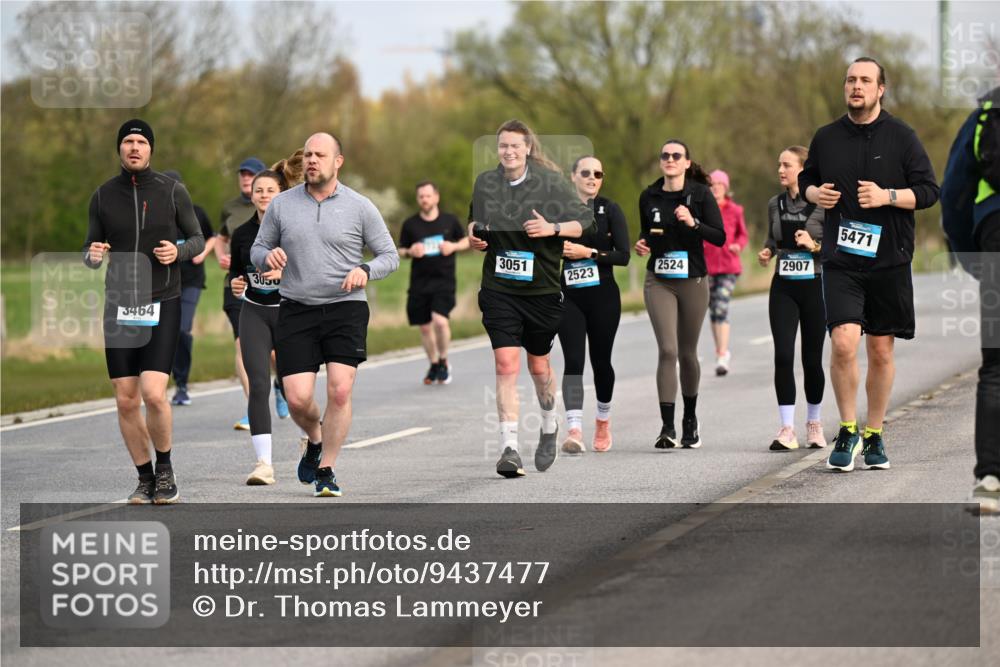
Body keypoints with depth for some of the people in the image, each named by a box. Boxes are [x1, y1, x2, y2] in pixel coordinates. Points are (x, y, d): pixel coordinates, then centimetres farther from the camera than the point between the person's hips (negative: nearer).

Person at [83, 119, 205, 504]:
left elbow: (197, 239, 8)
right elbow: (90, 252, 12)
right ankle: (145, 479, 18)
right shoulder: (103, 196, 5)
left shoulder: (172, 192, -1)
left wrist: (178, 251, -14)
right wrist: (92, 255, -12)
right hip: (119, 306, 3)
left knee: (153, 393, -16)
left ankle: (165, 469, 7)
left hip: (162, 304, -3)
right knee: (126, 401, 2)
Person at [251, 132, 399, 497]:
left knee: (340, 391, -15)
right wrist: (268, 255, -11)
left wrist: (365, 270, -16)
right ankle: (315, 440, 28)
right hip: (296, 312, 1)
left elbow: (390, 255, 5)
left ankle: (326, 470, 0)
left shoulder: (360, 207, 2)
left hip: (346, 308, -1)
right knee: (298, 398, -7)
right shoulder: (282, 204, 6)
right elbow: (257, 250, 14)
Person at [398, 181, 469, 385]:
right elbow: (401, 251, 11)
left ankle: (443, 361, 1)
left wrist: (453, 246, -7)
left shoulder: (450, 221, 2)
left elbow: (466, 241, 14)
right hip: (419, 282, 2)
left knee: (440, 320, -21)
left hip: (444, 280, -2)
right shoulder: (410, 224, 3)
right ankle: (433, 365, 29)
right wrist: (410, 252, -12)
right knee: (425, 327, 7)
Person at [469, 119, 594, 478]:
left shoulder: (550, 182, -5)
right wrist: (474, 234, 1)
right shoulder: (485, 183, 5)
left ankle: (549, 429, 40)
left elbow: (585, 221, -2)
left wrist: (553, 228, -18)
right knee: (506, 364, -12)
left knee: (538, 364, 12)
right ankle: (509, 448, -15)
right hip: (499, 290, 1)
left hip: (542, 289, -1)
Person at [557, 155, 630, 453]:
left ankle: (603, 420, 33)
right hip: (569, 297, 1)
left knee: (600, 360, 9)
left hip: (603, 296, -1)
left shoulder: (609, 210, 0)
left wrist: (588, 252, -17)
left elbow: (623, 255, -8)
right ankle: (574, 430, -23)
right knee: (573, 361, -12)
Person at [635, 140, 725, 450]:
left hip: (693, 281, -1)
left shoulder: (700, 194, -3)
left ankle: (690, 419, 30)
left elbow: (720, 237, -6)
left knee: (687, 353, 9)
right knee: (668, 350, -13)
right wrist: (641, 244, -2)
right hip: (659, 281, 1)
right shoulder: (649, 197, 6)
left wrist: (693, 223, -21)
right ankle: (667, 427, -14)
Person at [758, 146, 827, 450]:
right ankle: (787, 430, -9)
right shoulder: (775, 205, 8)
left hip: (814, 287, -3)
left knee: (812, 358, 5)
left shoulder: (822, 204, -6)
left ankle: (814, 423, 25)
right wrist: (767, 252, 3)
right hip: (783, 288, 3)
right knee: (783, 356, -9)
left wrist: (814, 245, -21)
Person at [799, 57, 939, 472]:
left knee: (881, 351, 6)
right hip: (841, 260, 0)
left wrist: (888, 196, -17)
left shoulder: (901, 137, 0)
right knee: (843, 343, -16)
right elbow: (806, 178, 22)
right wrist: (815, 193, -1)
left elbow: (929, 190, -1)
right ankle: (848, 430, 1)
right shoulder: (826, 138, 7)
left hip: (889, 261, 0)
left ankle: (873, 436, 21)